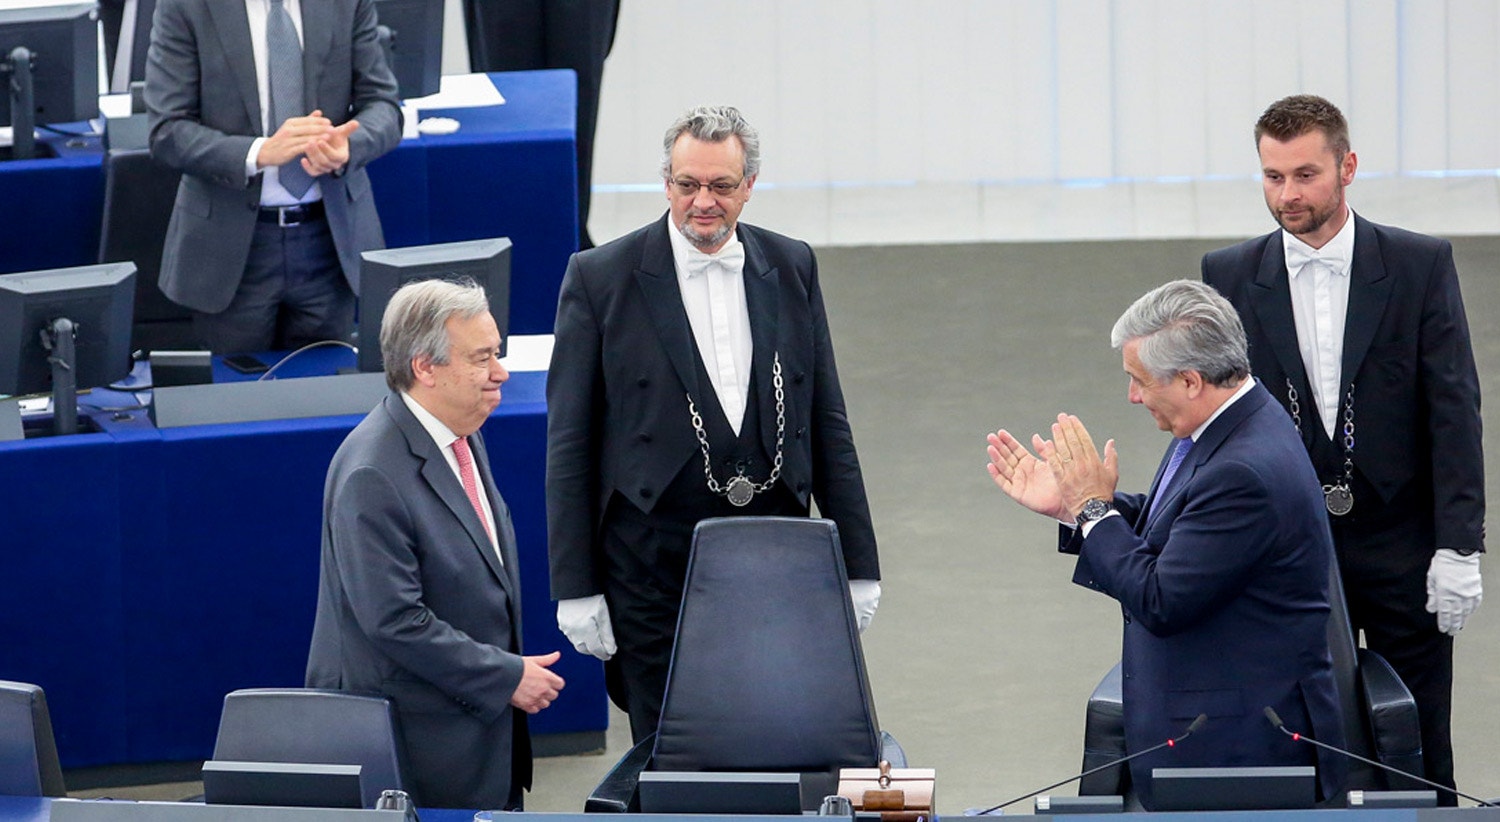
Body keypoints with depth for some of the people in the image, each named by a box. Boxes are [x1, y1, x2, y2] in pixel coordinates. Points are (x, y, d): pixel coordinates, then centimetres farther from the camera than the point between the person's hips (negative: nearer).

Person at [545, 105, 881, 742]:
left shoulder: (792, 269, 9)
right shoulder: (601, 278, -1)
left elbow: (828, 425, 13)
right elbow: (569, 445, 0)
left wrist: (857, 568, 10)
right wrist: (576, 590, -5)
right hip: (655, 568, -3)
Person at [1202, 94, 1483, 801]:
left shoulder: (1421, 266, -3)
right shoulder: (1231, 277, 2)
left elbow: (1454, 411, -5)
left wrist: (1458, 547, -11)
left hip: (1401, 549, -1)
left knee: (1419, 754, 5)